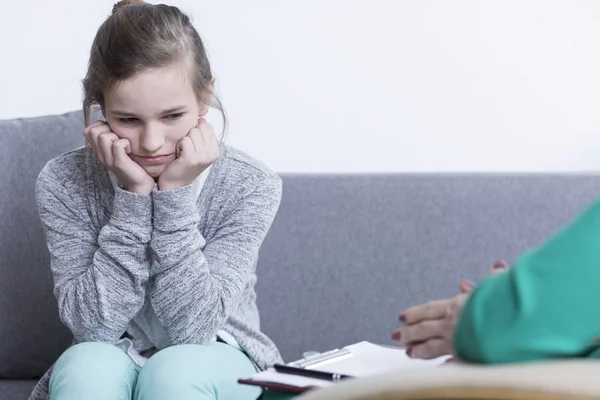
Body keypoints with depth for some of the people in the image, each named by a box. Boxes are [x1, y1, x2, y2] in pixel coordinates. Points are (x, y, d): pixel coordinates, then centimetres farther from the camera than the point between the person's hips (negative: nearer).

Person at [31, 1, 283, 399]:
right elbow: (93, 324, -19)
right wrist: (132, 198, -25)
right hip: (113, 359, 1)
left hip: (218, 359, 0)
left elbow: (193, 326, -20)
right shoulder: (64, 183, -13)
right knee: (87, 364, -33)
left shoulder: (250, 186, -16)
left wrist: (176, 195, -26)